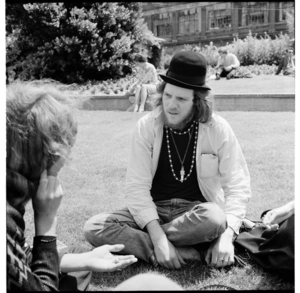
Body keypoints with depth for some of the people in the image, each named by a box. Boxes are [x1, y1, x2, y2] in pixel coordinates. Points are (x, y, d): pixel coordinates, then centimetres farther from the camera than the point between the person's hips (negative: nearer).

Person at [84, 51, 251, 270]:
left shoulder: (218, 129, -9)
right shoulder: (147, 126, -8)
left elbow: (237, 186, -7)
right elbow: (136, 187, -12)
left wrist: (226, 235, -23)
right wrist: (158, 237, -26)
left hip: (198, 211, -1)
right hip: (153, 211, 2)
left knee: (214, 218, -37)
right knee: (94, 228, -22)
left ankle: (138, 240, -16)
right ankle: (190, 255, -25)